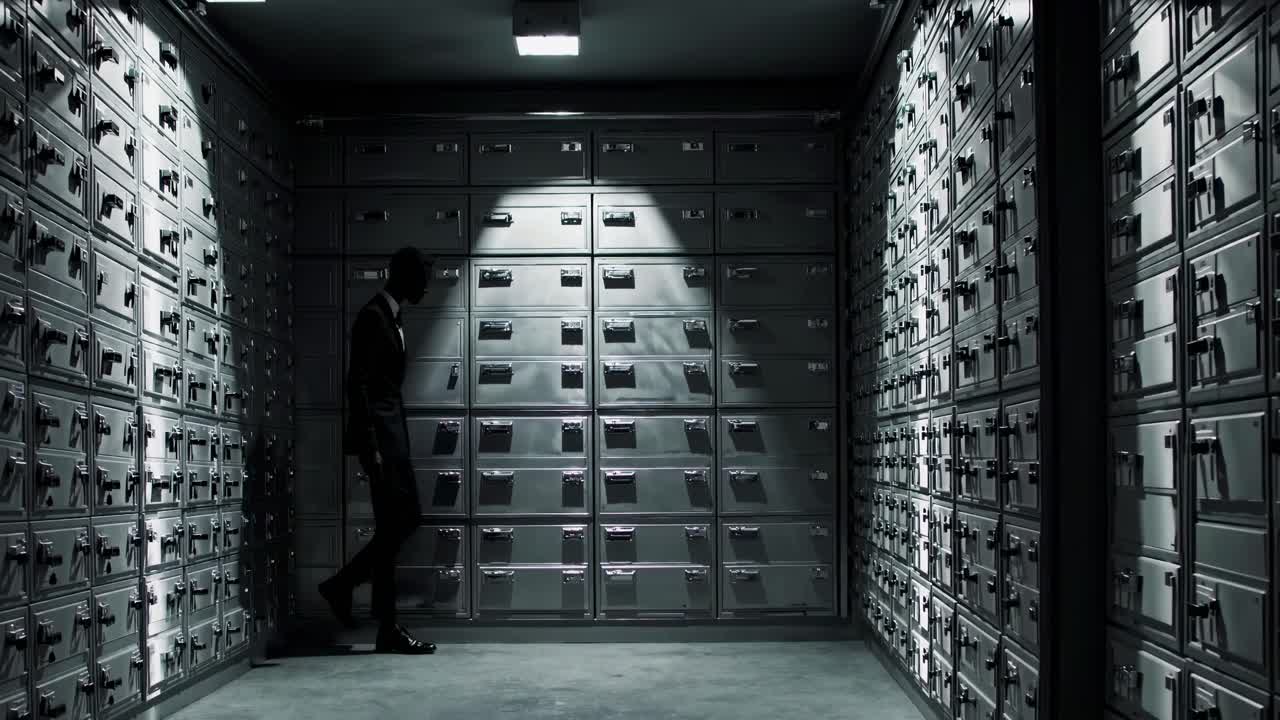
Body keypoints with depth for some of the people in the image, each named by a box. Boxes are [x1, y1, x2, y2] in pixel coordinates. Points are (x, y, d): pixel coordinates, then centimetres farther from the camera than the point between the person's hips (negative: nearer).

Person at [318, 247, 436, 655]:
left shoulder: (391, 319, 17)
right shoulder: (373, 317, -12)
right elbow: (357, 384, -18)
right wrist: (371, 447, -22)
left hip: (391, 434, 10)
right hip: (379, 435, -10)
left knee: (406, 519, 11)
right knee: (391, 527, -6)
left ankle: (342, 585, 20)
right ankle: (388, 630, 1)